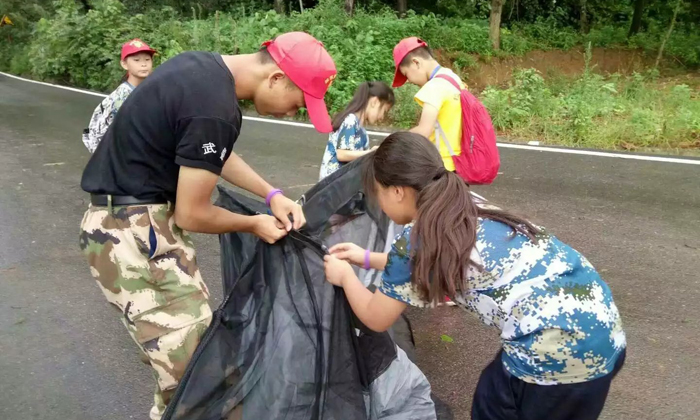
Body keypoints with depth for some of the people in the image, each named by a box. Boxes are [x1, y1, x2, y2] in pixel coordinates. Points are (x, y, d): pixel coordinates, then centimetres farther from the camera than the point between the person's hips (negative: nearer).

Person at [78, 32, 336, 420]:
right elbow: (191, 215, -17)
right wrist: (254, 224, 0)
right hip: (131, 232, -10)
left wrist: (272, 195, 9)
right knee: (191, 364, -4)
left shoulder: (203, 66, 5)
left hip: (136, 215, 10)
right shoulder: (215, 109, -26)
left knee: (194, 336, 16)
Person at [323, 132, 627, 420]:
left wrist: (345, 275, 20)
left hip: (558, 353, -8)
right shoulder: (467, 208, 10)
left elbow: (376, 318, 4)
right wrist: (367, 258, 33)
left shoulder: (415, 241, -12)